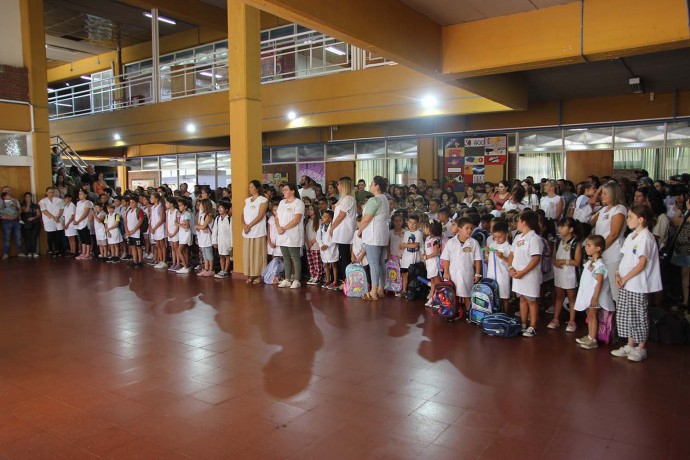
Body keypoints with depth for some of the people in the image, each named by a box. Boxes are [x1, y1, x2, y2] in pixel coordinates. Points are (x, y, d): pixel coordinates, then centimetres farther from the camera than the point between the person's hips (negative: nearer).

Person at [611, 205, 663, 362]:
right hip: (625, 284, 8)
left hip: (638, 285, -8)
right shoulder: (631, 236, 10)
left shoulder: (645, 238, -15)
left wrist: (625, 278, -15)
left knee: (639, 316, 3)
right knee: (624, 315, 13)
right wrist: (618, 275, -1)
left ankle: (641, 348, 16)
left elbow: (642, 264, -18)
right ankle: (630, 345, 25)